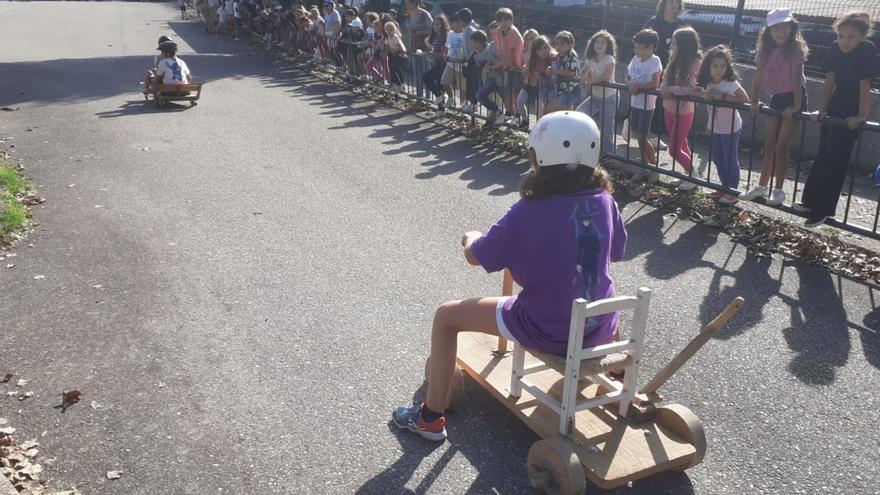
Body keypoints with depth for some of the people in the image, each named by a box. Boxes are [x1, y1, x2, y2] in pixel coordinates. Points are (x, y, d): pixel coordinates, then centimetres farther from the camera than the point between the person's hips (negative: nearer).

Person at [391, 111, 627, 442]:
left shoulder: (529, 212, -20)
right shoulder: (604, 201, -6)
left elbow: (475, 257, -8)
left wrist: (471, 239, 15)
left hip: (546, 332, -5)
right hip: (600, 328, 6)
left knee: (446, 316, 9)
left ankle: (430, 418, 18)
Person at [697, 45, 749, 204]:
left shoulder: (730, 83, -24)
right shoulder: (707, 82, -7)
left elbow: (745, 98, -31)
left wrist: (722, 96, -34)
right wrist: (704, 94, -21)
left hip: (730, 128, -7)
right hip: (714, 127, 7)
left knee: (730, 159, 4)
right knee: (718, 159, 17)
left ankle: (732, 191, 18)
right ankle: (724, 187, 32)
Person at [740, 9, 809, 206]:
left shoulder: (795, 48, -16)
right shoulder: (766, 49, -1)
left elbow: (796, 78, -21)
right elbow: (759, 76, 2)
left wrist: (797, 106, -23)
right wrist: (754, 102, -3)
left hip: (793, 98, -6)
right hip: (776, 98, 6)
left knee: (781, 146, -5)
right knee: (769, 145, 11)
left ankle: (778, 190, 5)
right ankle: (762, 186, 21)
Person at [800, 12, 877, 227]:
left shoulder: (867, 50, -20)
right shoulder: (835, 49, -6)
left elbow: (865, 84, -20)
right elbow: (830, 82, -1)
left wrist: (861, 116, -20)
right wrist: (821, 111, -1)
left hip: (851, 113, -6)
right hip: (834, 108, 6)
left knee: (836, 160, -4)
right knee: (822, 156, 14)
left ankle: (823, 209, 3)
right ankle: (811, 202, 26)